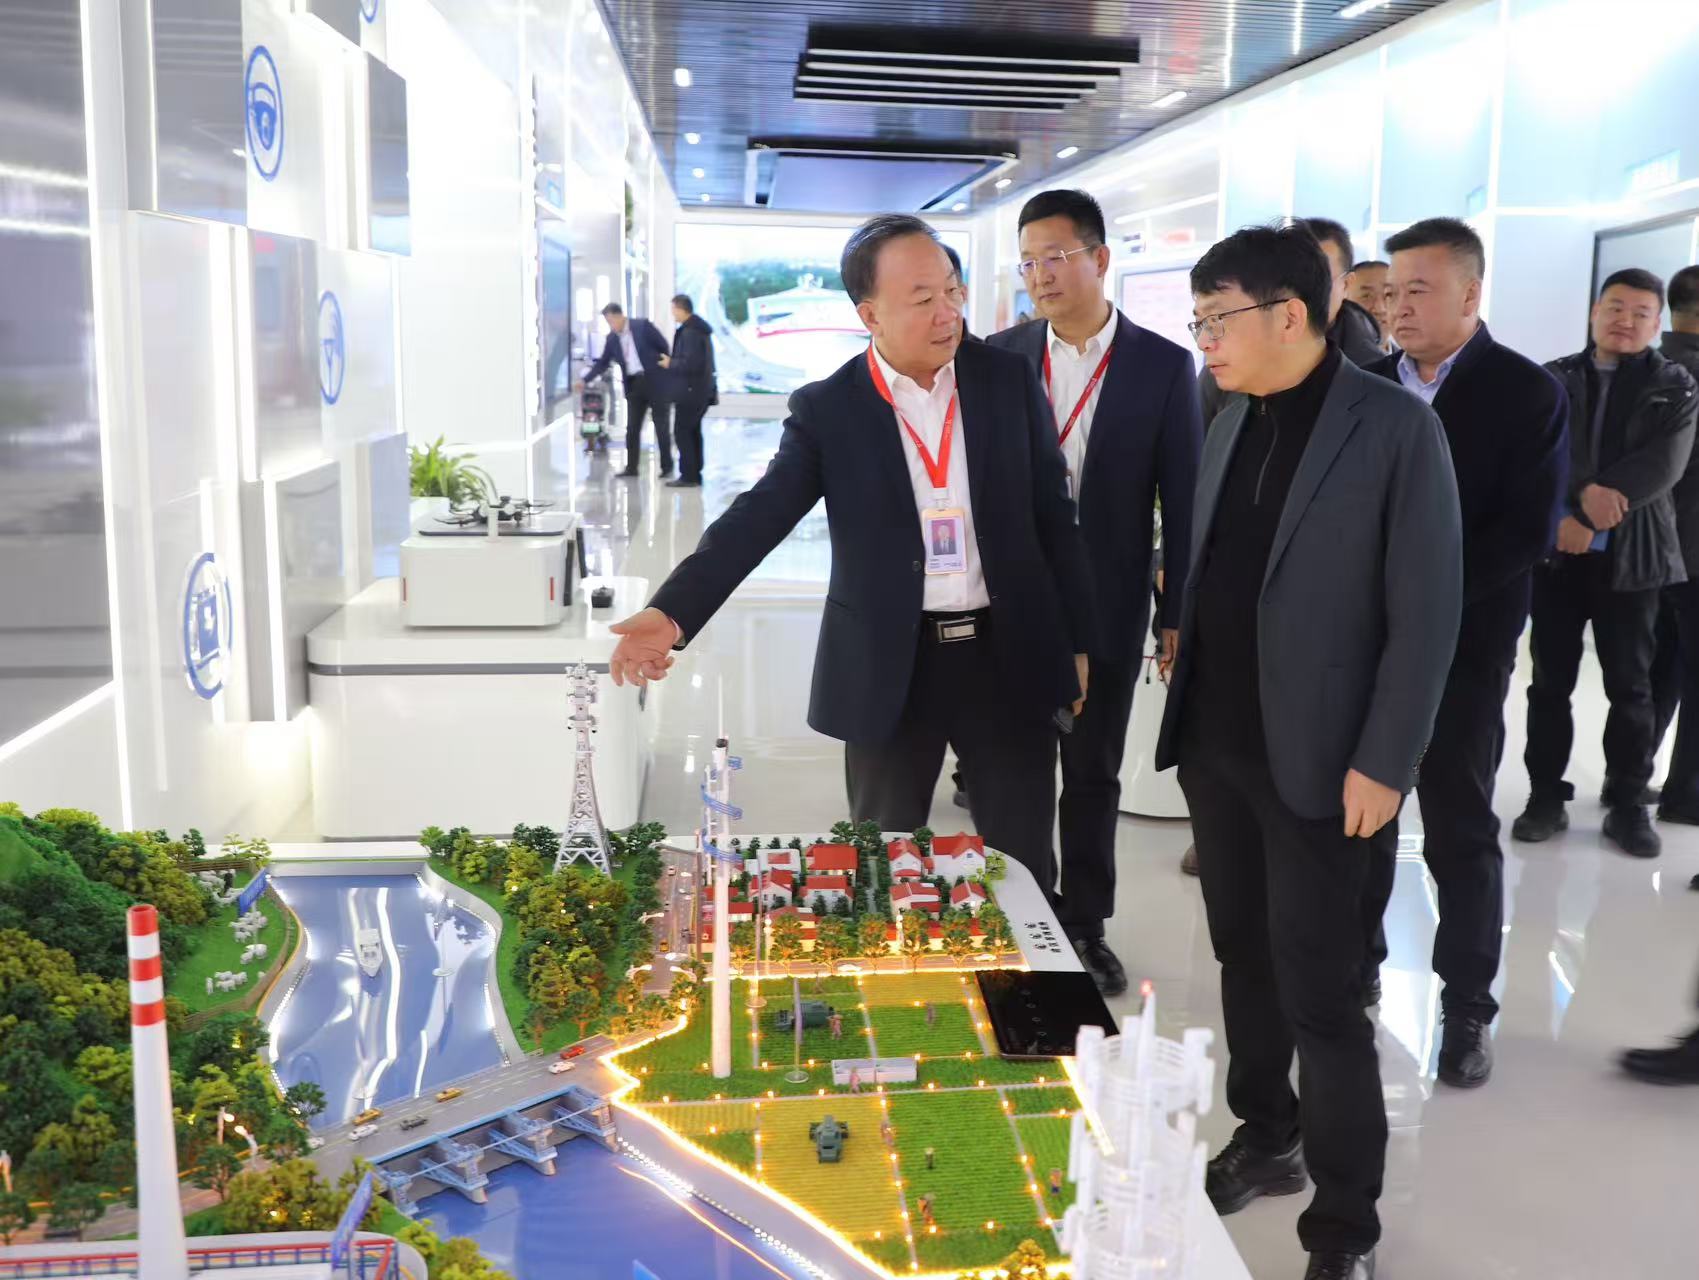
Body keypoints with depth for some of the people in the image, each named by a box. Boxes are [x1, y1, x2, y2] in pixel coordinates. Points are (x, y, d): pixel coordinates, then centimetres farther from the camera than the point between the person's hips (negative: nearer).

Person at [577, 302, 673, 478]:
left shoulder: (643, 326, -8)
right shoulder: (612, 338, 5)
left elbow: (664, 347, -5)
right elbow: (602, 363, 10)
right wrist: (585, 380, 0)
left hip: (655, 380, -5)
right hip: (634, 384, 5)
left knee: (662, 425, 2)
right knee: (632, 428, 4)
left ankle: (667, 465, 12)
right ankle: (631, 467, 10)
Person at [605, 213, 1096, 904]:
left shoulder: (1010, 379, 1)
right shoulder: (826, 409, -3)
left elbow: (1053, 514, 6)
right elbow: (757, 517, -11)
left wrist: (1077, 640, 7)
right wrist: (672, 613, -26)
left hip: (1009, 654, 1)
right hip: (890, 667, -1)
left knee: (1023, 865, 10)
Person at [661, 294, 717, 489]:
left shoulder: (689, 332, -19)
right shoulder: (701, 329, 13)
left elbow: (690, 363, -25)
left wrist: (670, 363, -12)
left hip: (690, 391, -10)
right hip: (703, 390, 10)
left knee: (682, 431, -5)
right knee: (693, 431, 14)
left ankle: (688, 475, -5)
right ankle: (695, 474, 18)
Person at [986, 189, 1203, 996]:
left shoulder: (1162, 366, -5)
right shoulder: (1000, 357, 0)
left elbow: (1183, 499, -3)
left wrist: (1180, 614, -5)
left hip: (1107, 610, -1)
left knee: (1093, 775, 12)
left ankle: (1084, 925, 28)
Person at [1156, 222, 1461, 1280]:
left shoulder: (1396, 428, -11)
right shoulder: (1230, 426, 8)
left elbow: (1427, 611, -12)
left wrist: (1385, 763, -14)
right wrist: (1185, 683, 7)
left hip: (1317, 762, -6)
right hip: (1215, 744, 6)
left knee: (1320, 994, 0)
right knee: (1245, 959, 17)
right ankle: (1267, 1139, 36)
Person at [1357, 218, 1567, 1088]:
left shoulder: (1527, 393, -4)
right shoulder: (1367, 386, 7)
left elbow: (1527, 533, -11)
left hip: (1461, 646, -3)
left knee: (1460, 833, 5)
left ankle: (1467, 1007, 18)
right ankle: (1354, 969, 28)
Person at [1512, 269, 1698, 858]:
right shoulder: (1553, 379, 7)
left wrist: (1598, 497, -20)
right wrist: (1570, 509, -21)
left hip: (1632, 555, 0)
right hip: (1557, 549, 1)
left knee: (1630, 686, 5)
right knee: (1550, 681, 5)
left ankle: (1628, 804, 15)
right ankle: (1546, 796, 15)